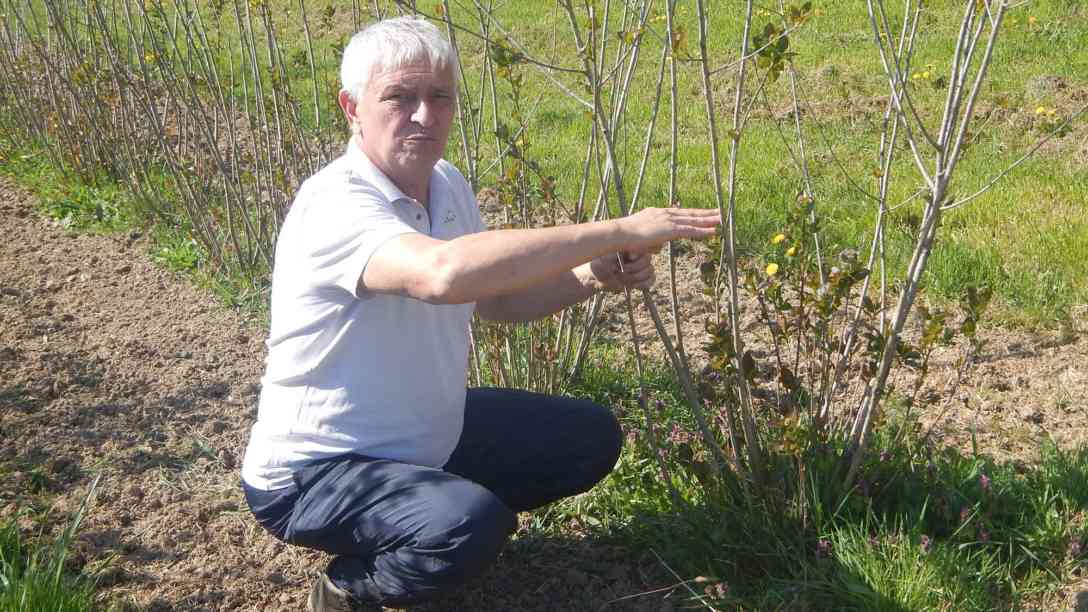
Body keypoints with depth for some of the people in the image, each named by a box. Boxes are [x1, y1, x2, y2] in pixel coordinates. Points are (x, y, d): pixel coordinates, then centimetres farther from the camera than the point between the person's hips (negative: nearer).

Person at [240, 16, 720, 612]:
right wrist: (620, 230, -42)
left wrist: (591, 276, -11)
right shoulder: (334, 204, -29)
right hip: (315, 471, -8)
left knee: (591, 438, 10)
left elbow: (494, 296, 10)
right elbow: (445, 272, -48)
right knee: (471, 525, -35)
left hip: (426, 431, 8)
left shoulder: (447, 185, -2)